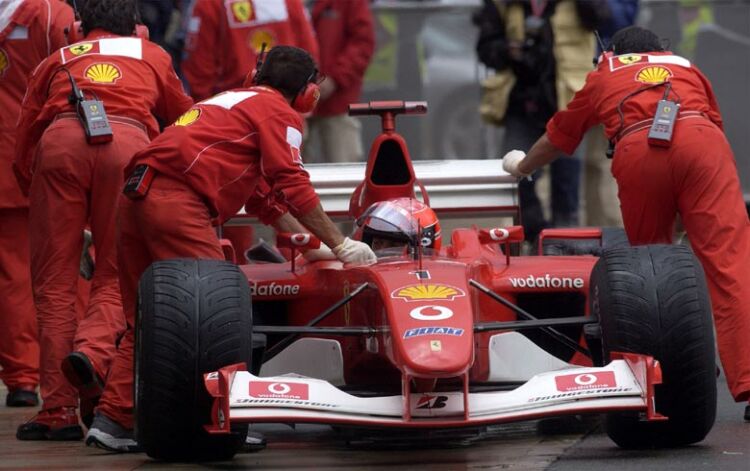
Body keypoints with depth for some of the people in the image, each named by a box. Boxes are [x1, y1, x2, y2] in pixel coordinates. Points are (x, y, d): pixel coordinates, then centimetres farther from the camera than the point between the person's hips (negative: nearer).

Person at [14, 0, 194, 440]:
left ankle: (59, 411, -1)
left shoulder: (57, 60, 32)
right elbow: (186, 119, 48)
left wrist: (32, 189, 40)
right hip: (128, 143, 0)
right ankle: (93, 350, -24)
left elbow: (24, 143, 26)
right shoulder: (152, 56, 34)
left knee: (55, 281, 5)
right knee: (116, 276, 7)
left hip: (60, 140, 0)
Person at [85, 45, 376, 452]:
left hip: (135, 198, 9)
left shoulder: (234, 100, 33)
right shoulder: (279, 111, 7)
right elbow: (293, 187, -2)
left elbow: (266, 197, 37)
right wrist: (340, 246, 6)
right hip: (178, 201, -9)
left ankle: (113, 419, 9)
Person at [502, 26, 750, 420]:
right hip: (701, 142, 0)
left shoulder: (603, 75, 36)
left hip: (637, 152, 0)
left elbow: (556, 138, 48)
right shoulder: (686, 67, 37)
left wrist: (522, 167, 68)